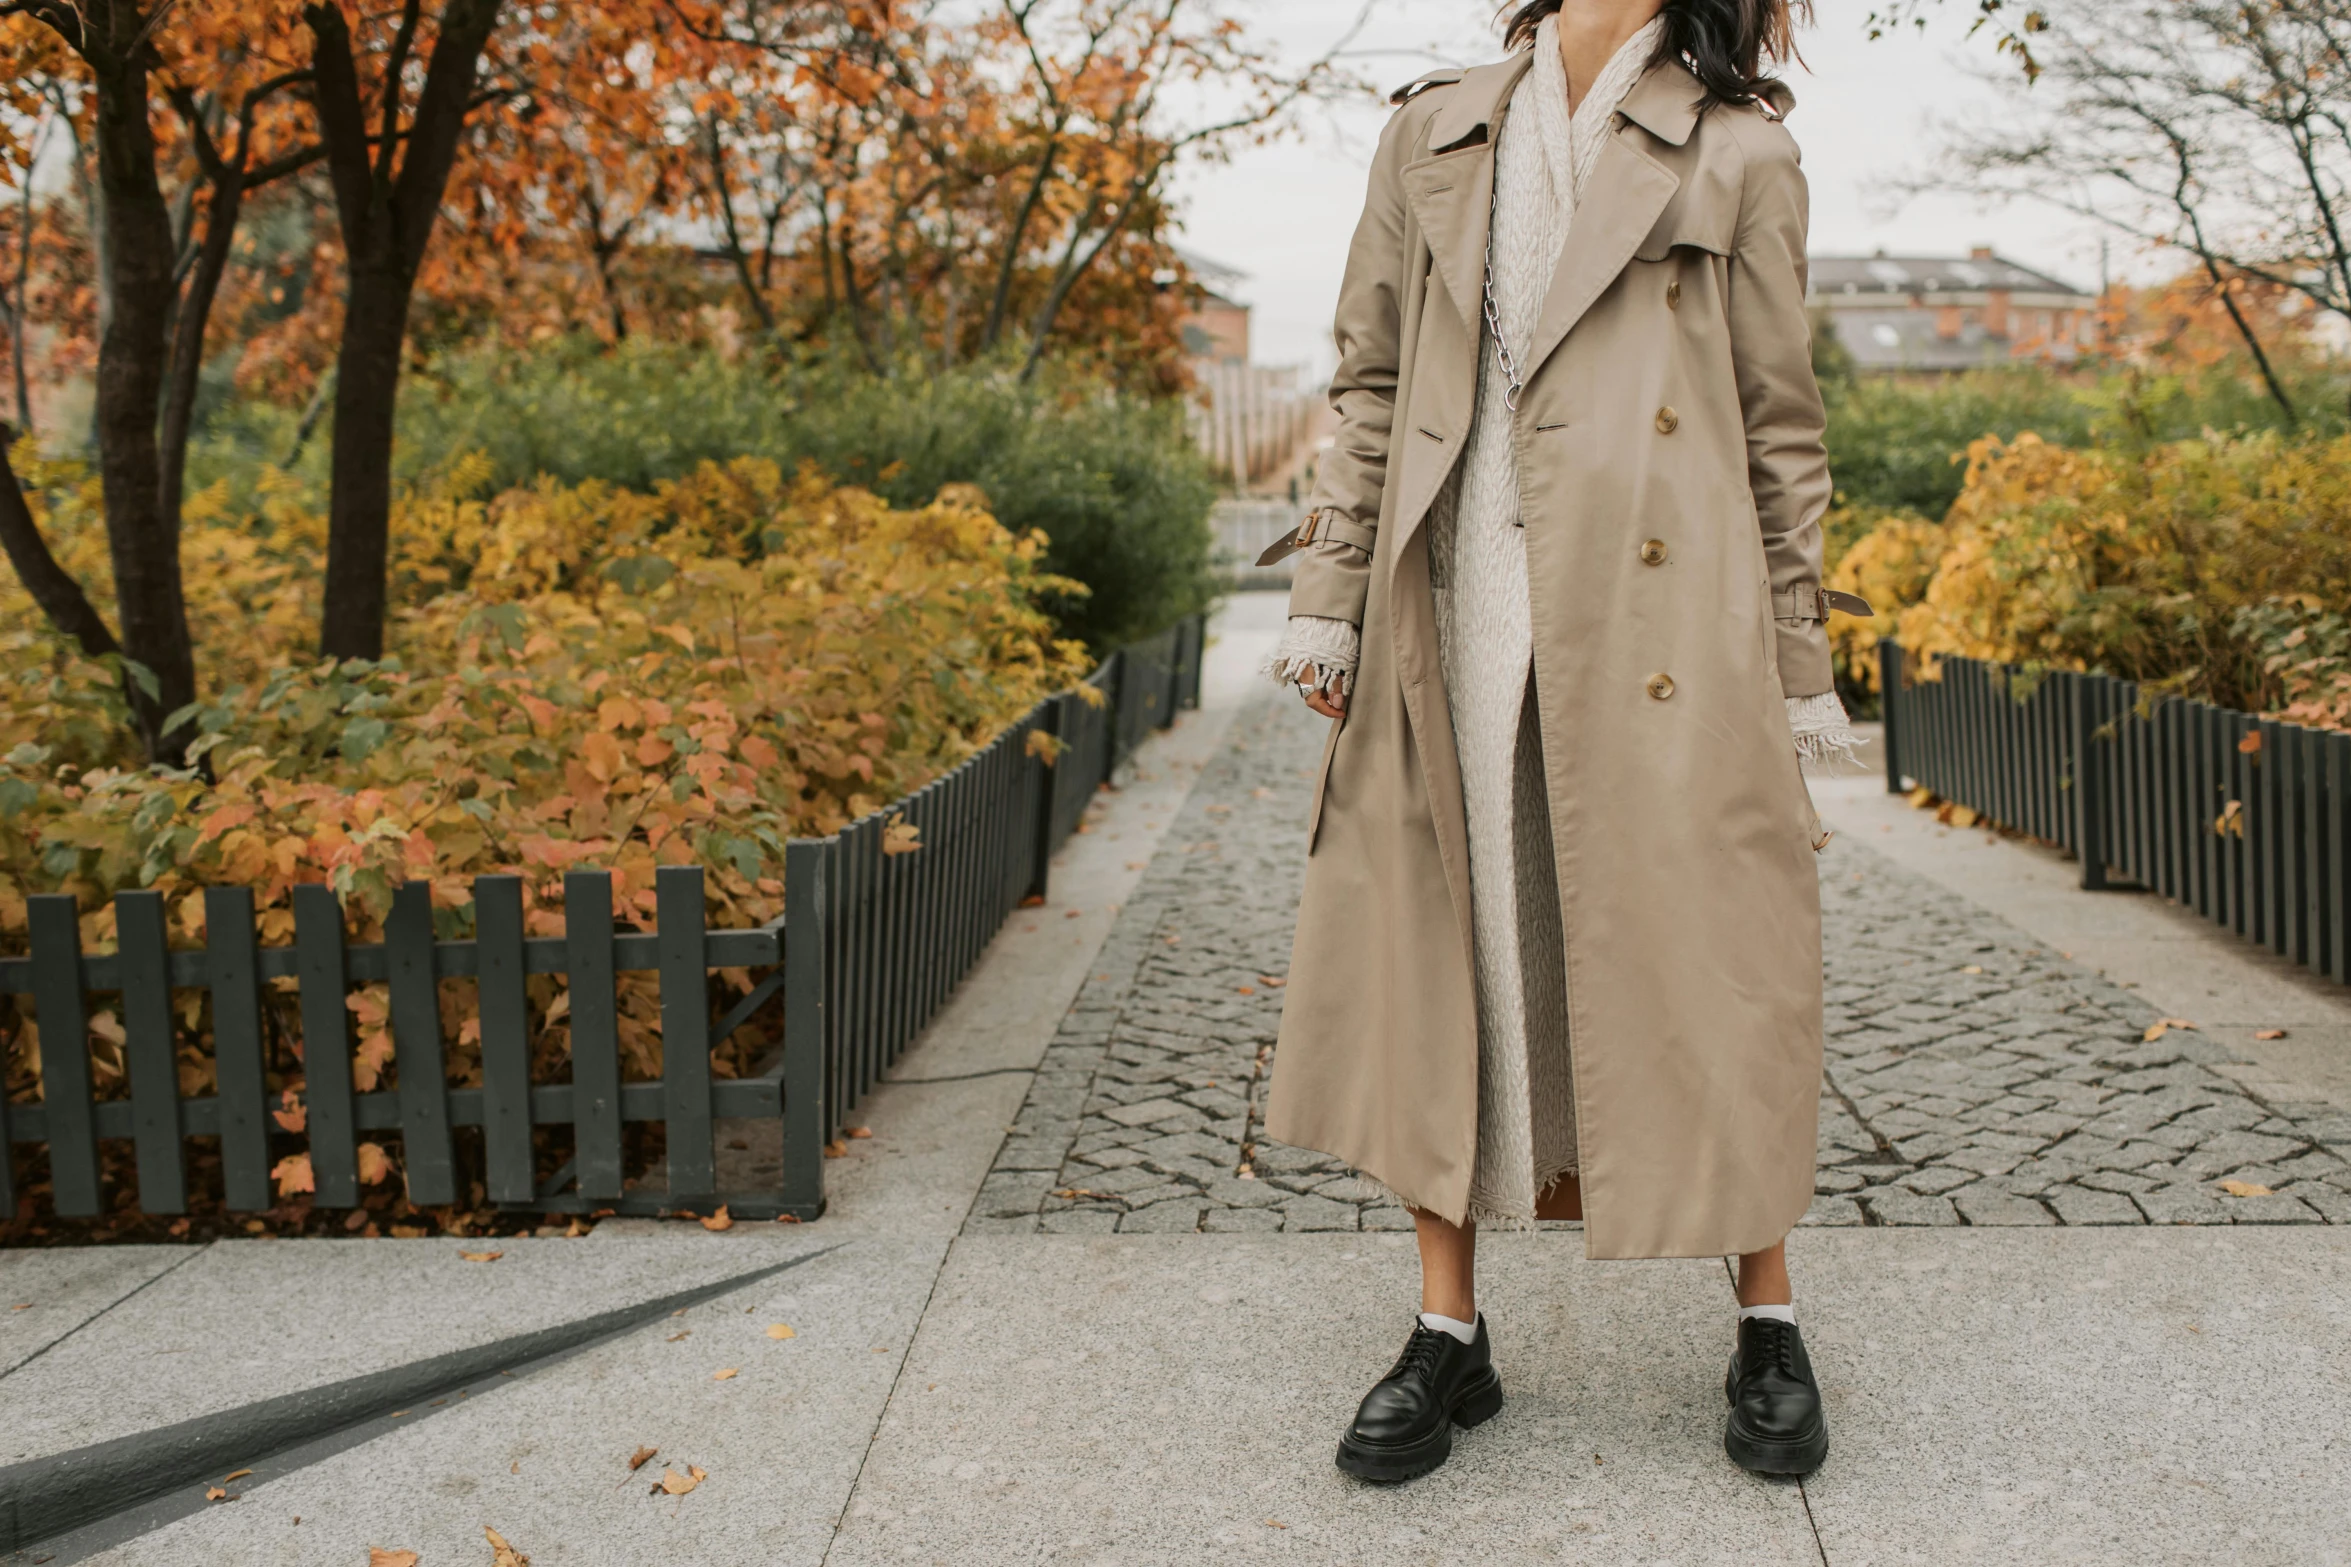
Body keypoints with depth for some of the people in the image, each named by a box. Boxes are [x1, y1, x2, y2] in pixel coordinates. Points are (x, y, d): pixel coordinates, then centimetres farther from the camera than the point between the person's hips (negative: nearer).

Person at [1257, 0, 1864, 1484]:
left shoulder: (1739, 152, 7)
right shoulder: (1434, 133, 15)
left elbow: (1783, 427, 6)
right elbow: (1371, 382, 14)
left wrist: (1801, 667, 4)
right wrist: (1330, 594, 7)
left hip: (1662, 633, -2)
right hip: (1458, 616, 3)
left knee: (1694, 964, 1)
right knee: (1442, 953, 4)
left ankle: (1769, 1328, 21)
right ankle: (1452, 1333, 18)